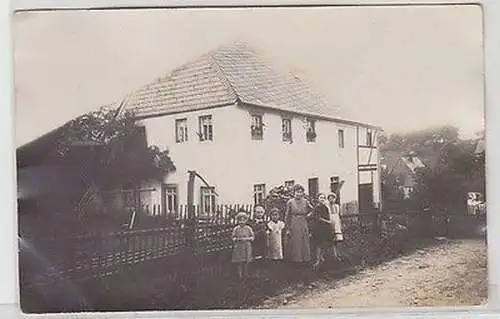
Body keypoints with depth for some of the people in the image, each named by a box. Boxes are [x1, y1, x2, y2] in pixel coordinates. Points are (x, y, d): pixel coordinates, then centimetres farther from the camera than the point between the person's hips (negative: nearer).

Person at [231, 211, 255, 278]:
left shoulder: (248, 228, -1)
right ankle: (240, 273, 11)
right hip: (238, 246, 0)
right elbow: (233, 237, 5)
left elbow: (252, 237, 4)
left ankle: (245, 273, 17)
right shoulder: (236, 229, 0)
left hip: (246, 246, 0)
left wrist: (246, 239, -11)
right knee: (239, 261, 0)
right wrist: (238, 239, -13)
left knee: (246, 261, 4)